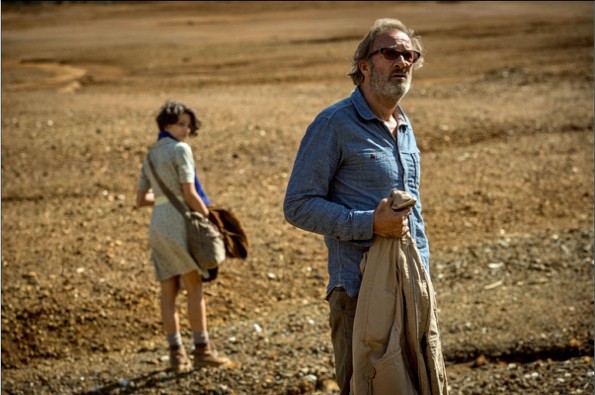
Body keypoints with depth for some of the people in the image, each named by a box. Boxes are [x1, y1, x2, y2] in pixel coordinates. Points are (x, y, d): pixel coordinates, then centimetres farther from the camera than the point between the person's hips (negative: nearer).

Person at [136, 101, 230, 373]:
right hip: (179, 222, -8)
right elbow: (190, 195, -12)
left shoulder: (150, 156, 18)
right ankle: (201, 350, -2)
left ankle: (176, 353, 8)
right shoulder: (180, 150, -6)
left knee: (168, 291, 6)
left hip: (156, 225, 8)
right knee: (194, 287, -3)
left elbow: (140, 200, 20)